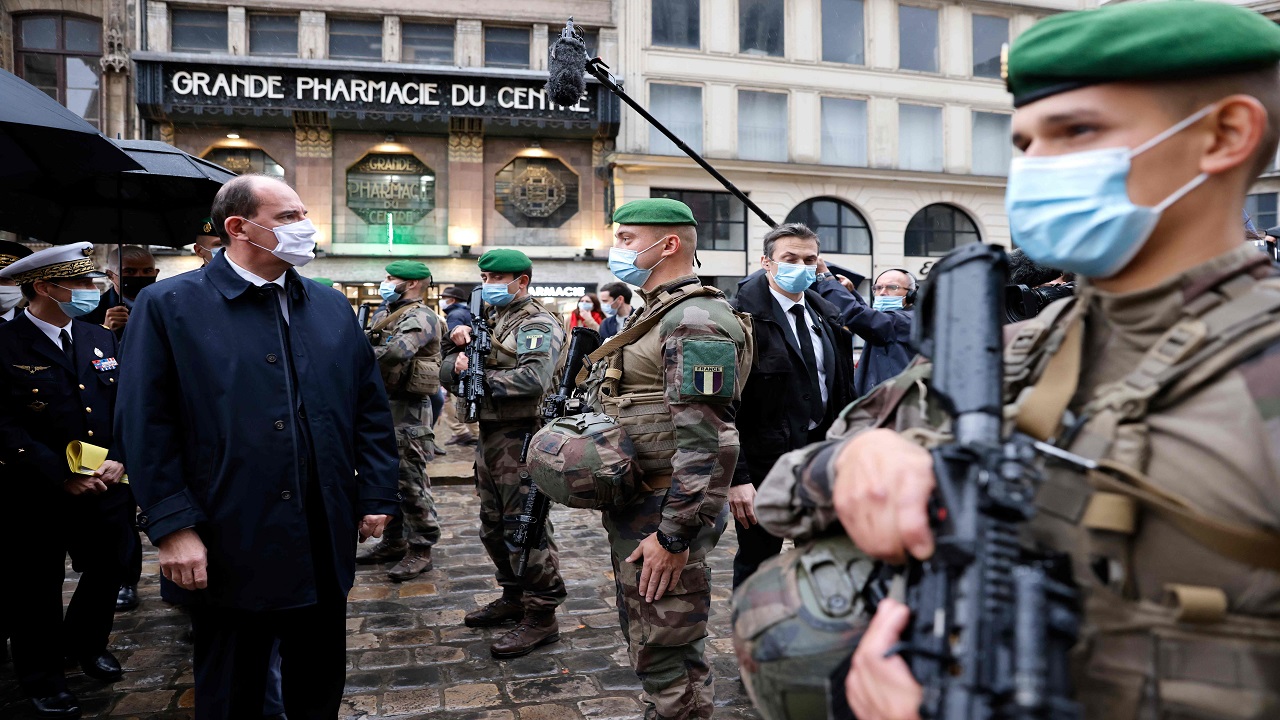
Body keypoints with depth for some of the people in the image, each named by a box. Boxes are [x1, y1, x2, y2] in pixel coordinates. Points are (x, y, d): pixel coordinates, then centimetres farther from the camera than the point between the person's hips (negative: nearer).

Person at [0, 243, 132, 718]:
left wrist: (118, 460, -9)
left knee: (108, 573, 18)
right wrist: (62, 476, -20)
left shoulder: (102, 340, 7)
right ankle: (40, 675, 32)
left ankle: (85, 643, 44)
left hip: (106, 491, 5)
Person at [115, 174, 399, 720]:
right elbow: (147, 426, -9)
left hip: (325, 542, 4)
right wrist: (172, 525, -14)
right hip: (230, 547, -4)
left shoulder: (332, 307, 7)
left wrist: (377, 495, 4)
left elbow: (371, 409, 8)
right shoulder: (168, 305, -6)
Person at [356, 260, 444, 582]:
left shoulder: (420, 317, -13)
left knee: (411, 483, -4)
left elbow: (398, 351, -30)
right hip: (381, 404, 10)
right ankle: (393, 542, 29)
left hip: (407, 410, -10)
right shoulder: (384, 313, 17)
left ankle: (421, 549, 6)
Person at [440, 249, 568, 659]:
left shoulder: (537, 324, -10)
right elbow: (447, 373, 15)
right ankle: (515, 597, 33)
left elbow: (535, 379, -27)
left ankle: (541, 616, 4)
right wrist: (458, 355, -8)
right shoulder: (488, 319, 17)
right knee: (494, 526, 17)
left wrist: (481, 376, -16)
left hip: (521, 440, -9)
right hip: (489, 437, 9)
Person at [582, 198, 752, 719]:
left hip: (664, 515, -10)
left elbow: (707, 442, -26)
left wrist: (674, 535, -24)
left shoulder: (693, 320, -19)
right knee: (646, 641, 22)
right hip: (635, 510, 10)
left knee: (667, 656, 1)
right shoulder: (657, 314, 15)